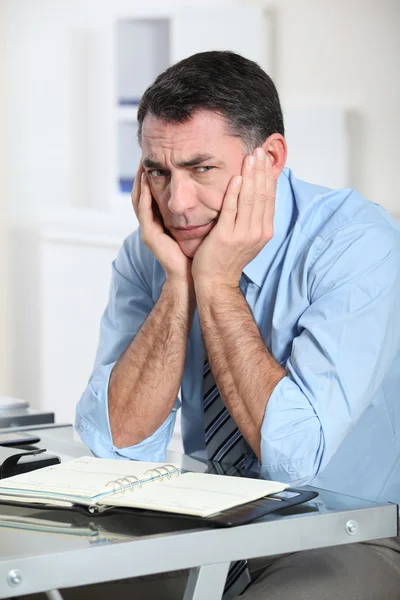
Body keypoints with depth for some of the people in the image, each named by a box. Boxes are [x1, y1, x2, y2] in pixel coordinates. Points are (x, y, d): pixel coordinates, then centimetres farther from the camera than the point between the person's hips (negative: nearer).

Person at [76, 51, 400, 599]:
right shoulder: (148, 252, -3)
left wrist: (217, 285, -25)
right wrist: (178, 283, -20)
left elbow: (294, 454, -27)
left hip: (351, 542, -3)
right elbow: (118, 441, -12)